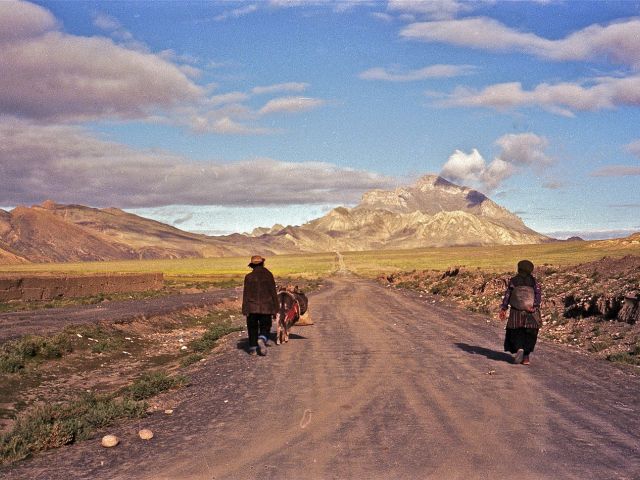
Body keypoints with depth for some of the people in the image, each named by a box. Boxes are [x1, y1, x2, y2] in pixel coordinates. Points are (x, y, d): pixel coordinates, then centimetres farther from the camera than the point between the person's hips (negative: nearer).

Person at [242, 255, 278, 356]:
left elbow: (246, 294, -5)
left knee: (252, 328, 12)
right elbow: (273, 293, 1)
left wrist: (245, 310, -3)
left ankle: (252, 348, 12)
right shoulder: (268, 275, -1)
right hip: (266, 308, 0)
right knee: (265, 328, 10)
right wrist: (274, 309, 7)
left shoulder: (249, 277, -4)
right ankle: (262, 340, -18)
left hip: (252, 308, 0)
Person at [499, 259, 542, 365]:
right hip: (531, 313, 0)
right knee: (529, 334, 9)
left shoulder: (513, 281, 2)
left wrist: (503, 309, 1)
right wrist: (534, 306, -19)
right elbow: (538, 294, -11)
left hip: (516, 312, 0)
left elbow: (507, 295, 0)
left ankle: (519, 348, -14)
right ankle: (526, 356, 5)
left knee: (516, 333, 11)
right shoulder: (534, 281, 2)